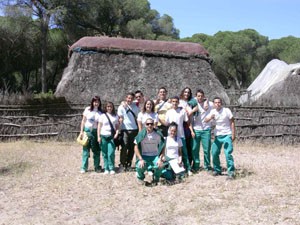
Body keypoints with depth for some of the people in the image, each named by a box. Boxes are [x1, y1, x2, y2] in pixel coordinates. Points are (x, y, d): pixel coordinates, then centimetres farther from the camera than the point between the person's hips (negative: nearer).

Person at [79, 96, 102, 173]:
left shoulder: (100, 112, 0)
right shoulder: (87, 109, 1)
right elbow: (83, 121, 5)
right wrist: (81, 131, 0)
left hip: (96, 131, 0)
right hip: (87, 130, 0)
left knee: (96, 150, 5)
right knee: (86, 149, 3)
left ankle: (97, 167, 16)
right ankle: (84, 167, 9)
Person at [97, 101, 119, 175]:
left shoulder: (115, 116, 10)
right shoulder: (102, 116, 5)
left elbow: (117, 126, 11)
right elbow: (99, 126, 5)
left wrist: (117, 133, -6)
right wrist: (99, 136, -1)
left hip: (112, 137, 0)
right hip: (104, 136, 0)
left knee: (111, 153, -8)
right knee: (105, 154, 4)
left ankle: (112, 169, 2)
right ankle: (106, 169, 13)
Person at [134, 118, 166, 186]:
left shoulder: (158, 134, -4)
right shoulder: (141, 134, -6)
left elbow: (162, 147, 0)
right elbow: (136, 148, -4)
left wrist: (160, 159, -14)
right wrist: (141, 159, -15)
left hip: (155, 156, 1)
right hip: (144, 156, -1)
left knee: (160, 166, -29)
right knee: (140, 166, -31)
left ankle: (156, 179, 7)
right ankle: (140, 177, 9)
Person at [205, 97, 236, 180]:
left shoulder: (226, 110, -7)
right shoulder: (213, 112, 3)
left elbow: (232, 122, -4)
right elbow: (206, 120, -7)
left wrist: (233, 134, -9)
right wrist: (210, 117, -28)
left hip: (227, 135, -5)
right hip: (217, 135, 5)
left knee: (228, 153, -14)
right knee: (214, 153, 6)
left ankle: (231, 172, -9)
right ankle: (217, 170, 24)